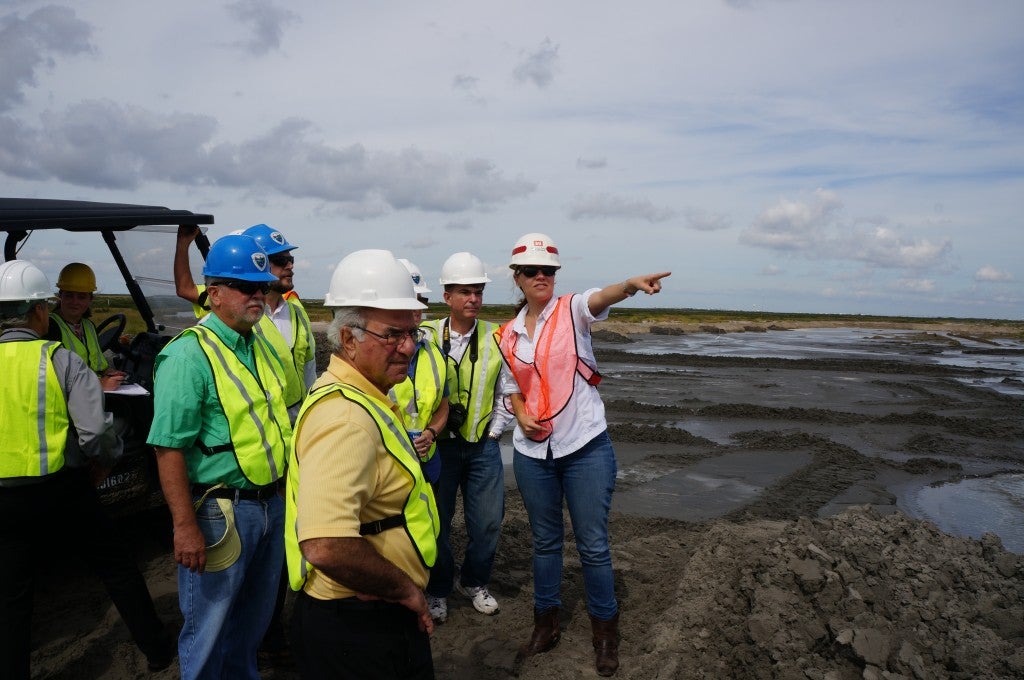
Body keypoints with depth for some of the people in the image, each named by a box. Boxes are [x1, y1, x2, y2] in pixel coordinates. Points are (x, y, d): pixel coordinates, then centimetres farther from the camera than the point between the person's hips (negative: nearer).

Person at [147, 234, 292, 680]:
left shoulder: (263, 347, 8)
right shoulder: (189, 354, -17)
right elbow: (170, 447, -21)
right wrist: (185, 526, -24)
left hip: (271, 504, 8)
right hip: (220, 510, -7)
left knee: (256, 615, 23)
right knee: (208, 626, 9)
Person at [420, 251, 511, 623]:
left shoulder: (496, 338, -1)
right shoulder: (425, 336, -7)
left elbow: (507, 391, 6)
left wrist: (494, 432, 2)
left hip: (483, 446, 2)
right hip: (438, 445, -2)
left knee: (488, 522, 8)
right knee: (437, 521, 10)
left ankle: (474, 582, 33)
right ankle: (437, 590, 31)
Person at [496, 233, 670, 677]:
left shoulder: (572, 311, -6)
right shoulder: (509, 335, 5)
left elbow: (601, 297, -29)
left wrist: (632, 284, -52)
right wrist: (520, 414, -7)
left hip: (586, 447, -3)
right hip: (532, 451, 4)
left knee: (593, 544, 5)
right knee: (545, 541, 17)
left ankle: (605, 631, 25)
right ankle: (546, 625, 35)